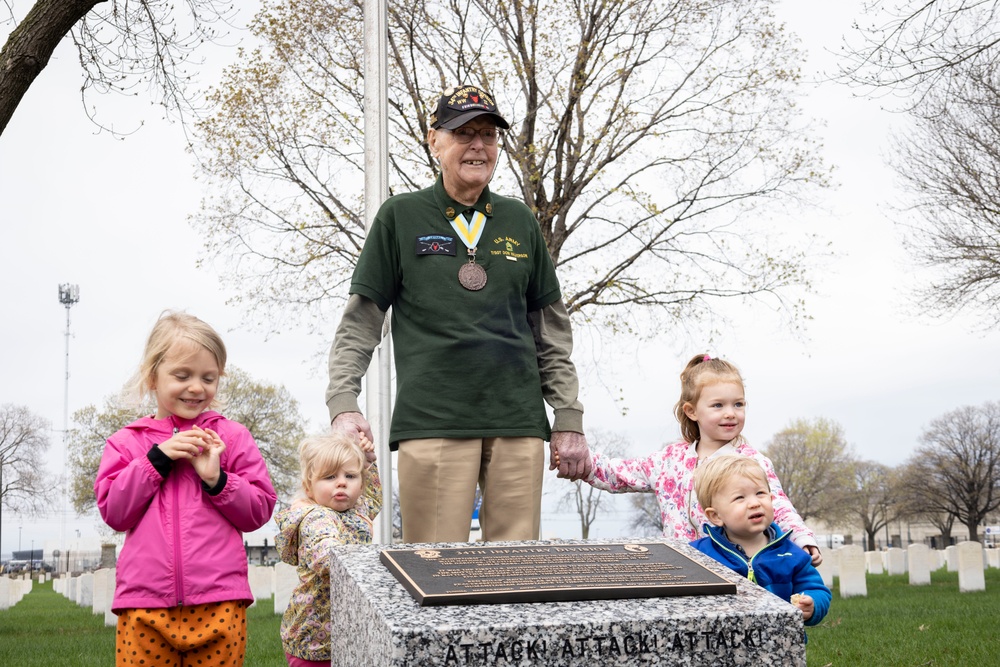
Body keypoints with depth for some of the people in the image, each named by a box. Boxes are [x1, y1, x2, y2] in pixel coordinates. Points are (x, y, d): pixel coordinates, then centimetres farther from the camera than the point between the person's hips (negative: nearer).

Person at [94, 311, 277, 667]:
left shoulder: (233, 437, 6)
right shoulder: (127, 442, 10)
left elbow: (260, 511, 5)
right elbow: (113, 512, 2)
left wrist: (216, 479, -11)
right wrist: (156, 458, -7)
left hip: (218, 603, -1)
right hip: (144, 605, 1)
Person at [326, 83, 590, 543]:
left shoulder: (519, 221, 15)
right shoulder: (401, 216, 6)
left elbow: (552, 329, 17)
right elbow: (360, 323, 5)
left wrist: (569, 419, 11)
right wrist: (343, 405, -8)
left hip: (518, 420, 3)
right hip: (431, 419, -3)